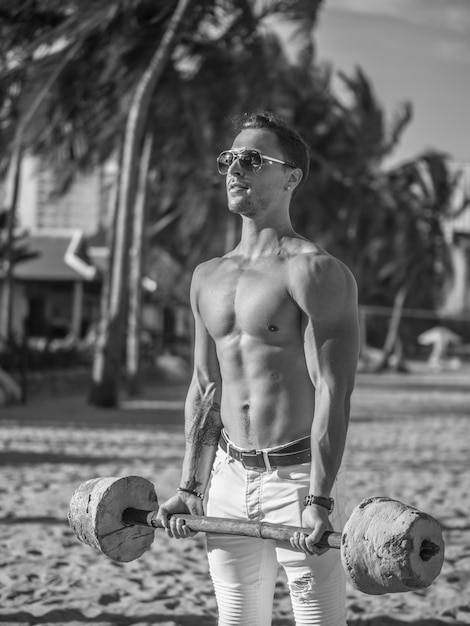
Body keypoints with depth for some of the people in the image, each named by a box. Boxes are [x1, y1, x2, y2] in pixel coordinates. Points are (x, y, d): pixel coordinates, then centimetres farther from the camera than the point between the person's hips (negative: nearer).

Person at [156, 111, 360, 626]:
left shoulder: (315, 272, -10)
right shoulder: (207, 278, 11)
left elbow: (332, 392, -16)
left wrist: (319, 500, -23)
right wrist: (191, 487, 12)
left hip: (298, 474, -6)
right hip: (228, 478, 7)